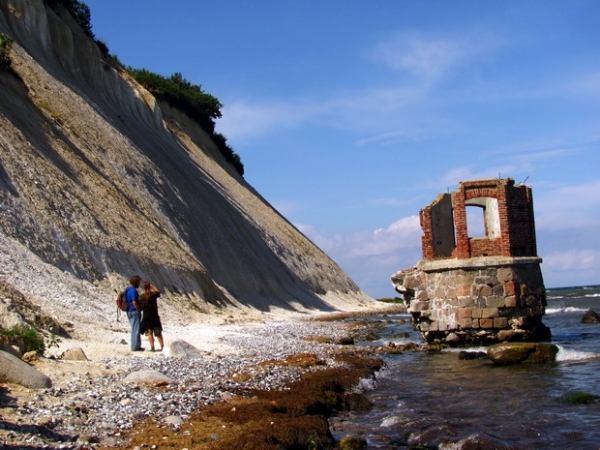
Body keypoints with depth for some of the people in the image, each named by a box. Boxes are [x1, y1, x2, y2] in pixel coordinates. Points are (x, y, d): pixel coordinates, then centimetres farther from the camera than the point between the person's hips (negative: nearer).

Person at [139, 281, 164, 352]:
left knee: (149, 333, 5)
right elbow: (158, 291, 18)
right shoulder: (153, 294, -4)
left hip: (146, 316, -1)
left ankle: (152, 347, -2)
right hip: (154, 315, 1)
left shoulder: (141, 296, -6)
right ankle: (162, 346, 11)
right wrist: (151, 285, 17)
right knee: (158, 332, 11)